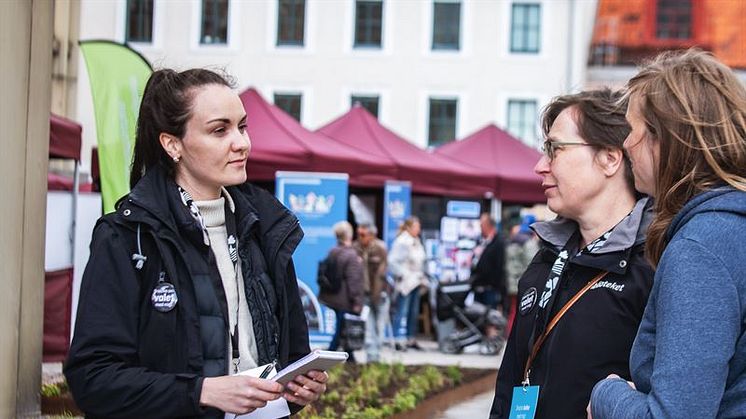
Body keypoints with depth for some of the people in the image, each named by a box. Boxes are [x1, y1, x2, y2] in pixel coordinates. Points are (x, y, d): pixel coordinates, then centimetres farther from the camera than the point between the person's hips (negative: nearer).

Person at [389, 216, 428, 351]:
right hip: (405, 283, -8)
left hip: (415, 282, 8)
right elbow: (393, 262, -14)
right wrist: (402, 275, -16)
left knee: (414, 312, 11)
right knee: (402, 311, -9)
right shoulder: (401, 242, -11)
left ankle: (411, 339, 18)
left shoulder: (416, 241, 14)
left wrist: (423, 279, 16)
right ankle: (399, 340, -10)